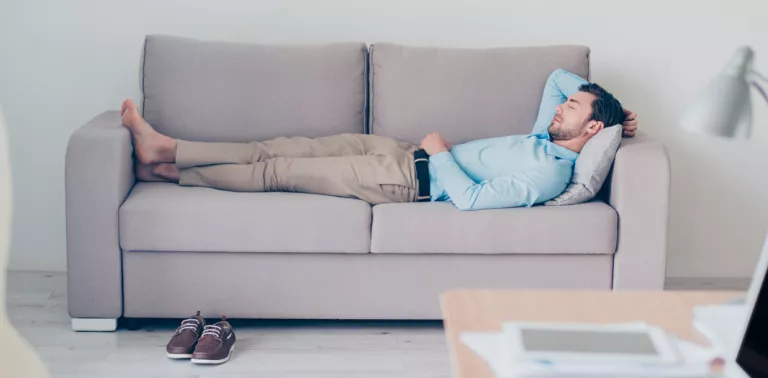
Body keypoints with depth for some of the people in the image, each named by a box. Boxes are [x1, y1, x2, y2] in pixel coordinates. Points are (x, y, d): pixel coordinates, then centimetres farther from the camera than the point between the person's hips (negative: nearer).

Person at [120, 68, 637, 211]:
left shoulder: (546, 173, -21)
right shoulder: (547, 137, 8)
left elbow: (470, 198, -27)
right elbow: (559, 76, 24)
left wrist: (440, 152, -14)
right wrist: (598, 99, 11)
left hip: (411, 181, -9)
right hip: (401, 152, 9)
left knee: (277, 171, -4)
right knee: (281, 149, 4)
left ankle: (168, 163, 8)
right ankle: (166, 154, 10)